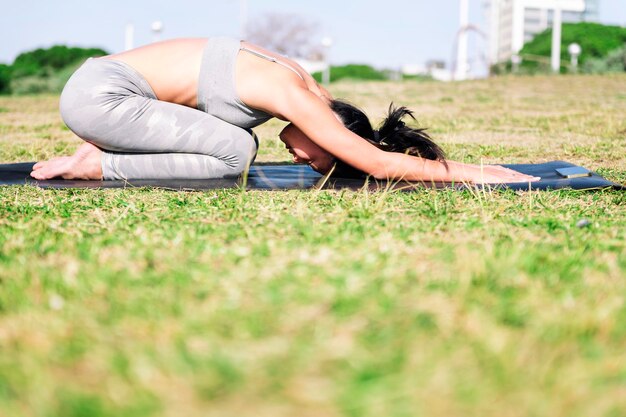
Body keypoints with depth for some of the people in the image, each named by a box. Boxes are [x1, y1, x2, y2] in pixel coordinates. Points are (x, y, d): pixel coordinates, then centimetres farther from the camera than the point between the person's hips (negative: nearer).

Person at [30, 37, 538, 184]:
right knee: (235, 152, -17)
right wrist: (470, 173, -14)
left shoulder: (303, 83, 4)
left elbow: (380, 149, 12)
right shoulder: (293, 96, -22)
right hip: (98, 95, -9)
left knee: (240, 149, 6)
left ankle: (105, 151, 10)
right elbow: (380, 163, -22)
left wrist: (473, 165, 10)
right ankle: (98, 166, -9)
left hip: (97, 81, 9)